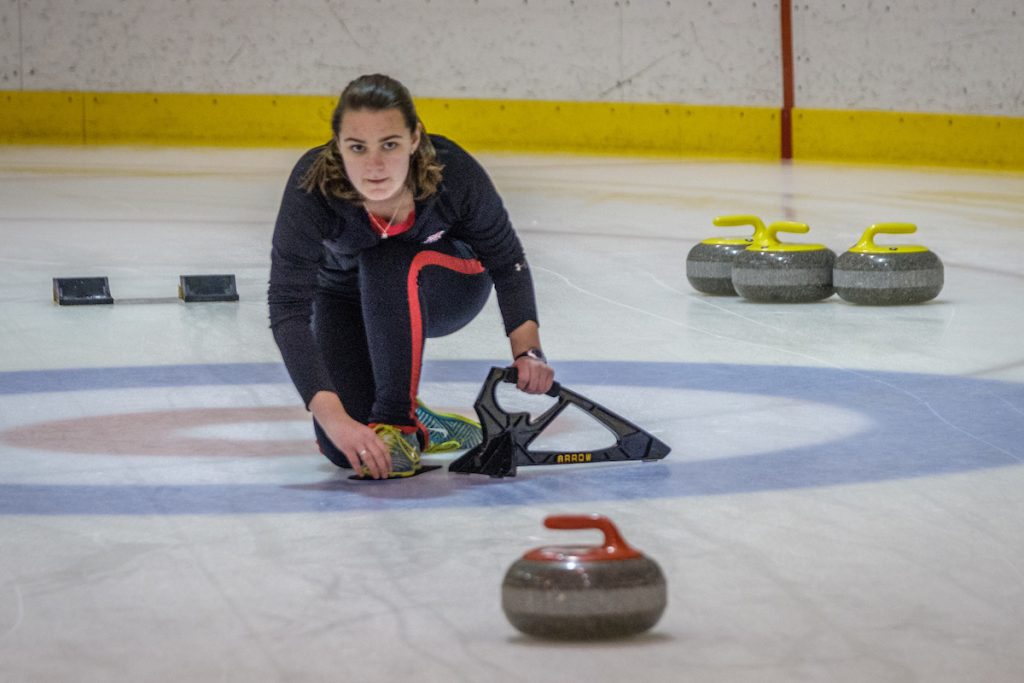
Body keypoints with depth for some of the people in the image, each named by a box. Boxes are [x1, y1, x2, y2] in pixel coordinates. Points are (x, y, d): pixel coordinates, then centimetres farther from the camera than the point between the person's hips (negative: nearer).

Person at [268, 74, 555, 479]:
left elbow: (506, 260, -17)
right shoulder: (312, 185, -36)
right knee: (346, 449, -18)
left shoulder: (454, 172, -33)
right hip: (347, 295, 1)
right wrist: (333, 418, -51)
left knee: (391, 261, -36)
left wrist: (527, 350, -30)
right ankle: (415, 425, 15)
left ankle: (397, 423, -22)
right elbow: (288, 308, -40)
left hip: (448, 288, 0)